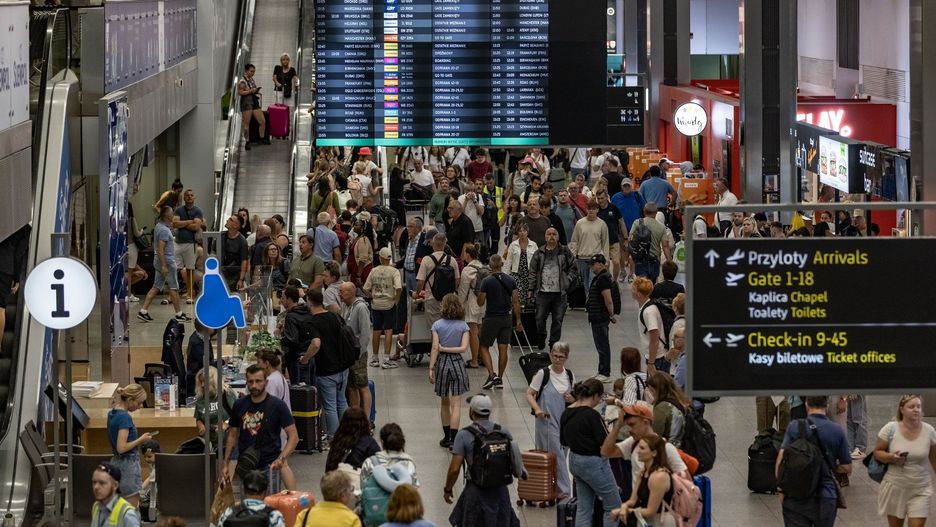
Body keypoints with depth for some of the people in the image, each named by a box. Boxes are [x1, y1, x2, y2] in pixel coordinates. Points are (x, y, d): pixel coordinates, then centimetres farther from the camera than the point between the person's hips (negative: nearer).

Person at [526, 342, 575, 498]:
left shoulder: (569, 376, 7)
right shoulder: (543, 374, -7)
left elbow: (575, 396, 19)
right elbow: (529, 394, -4)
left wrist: (572, 400, -5)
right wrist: (537, 409, -20)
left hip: (564, 421, 5)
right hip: (547, 421, -5)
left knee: (562, 455, 9)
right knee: (557, 456, -7)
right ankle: (564, 491, -5)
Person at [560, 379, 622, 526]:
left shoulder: (567, 413, 3)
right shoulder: (592, 415, -21)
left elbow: (564, 441, 13)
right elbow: (605, 443, -18)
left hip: (574, 461, 8)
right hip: (593, 463, -8)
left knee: (584, 507, 13)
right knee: (613, 506, 5)